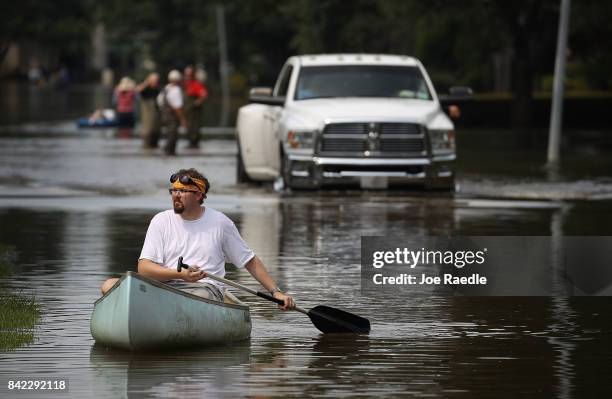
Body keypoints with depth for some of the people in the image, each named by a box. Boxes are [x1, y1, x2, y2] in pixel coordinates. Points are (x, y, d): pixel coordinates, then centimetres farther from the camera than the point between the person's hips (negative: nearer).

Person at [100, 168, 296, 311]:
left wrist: (276, 292, 11)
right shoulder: (161, 221, 11)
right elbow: (144, 268, 1)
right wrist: (180, 274, -15)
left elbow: (250, 261, 18)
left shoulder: (219, 222, 10)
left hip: (205, 288, -2)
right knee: (109, 286, -24)